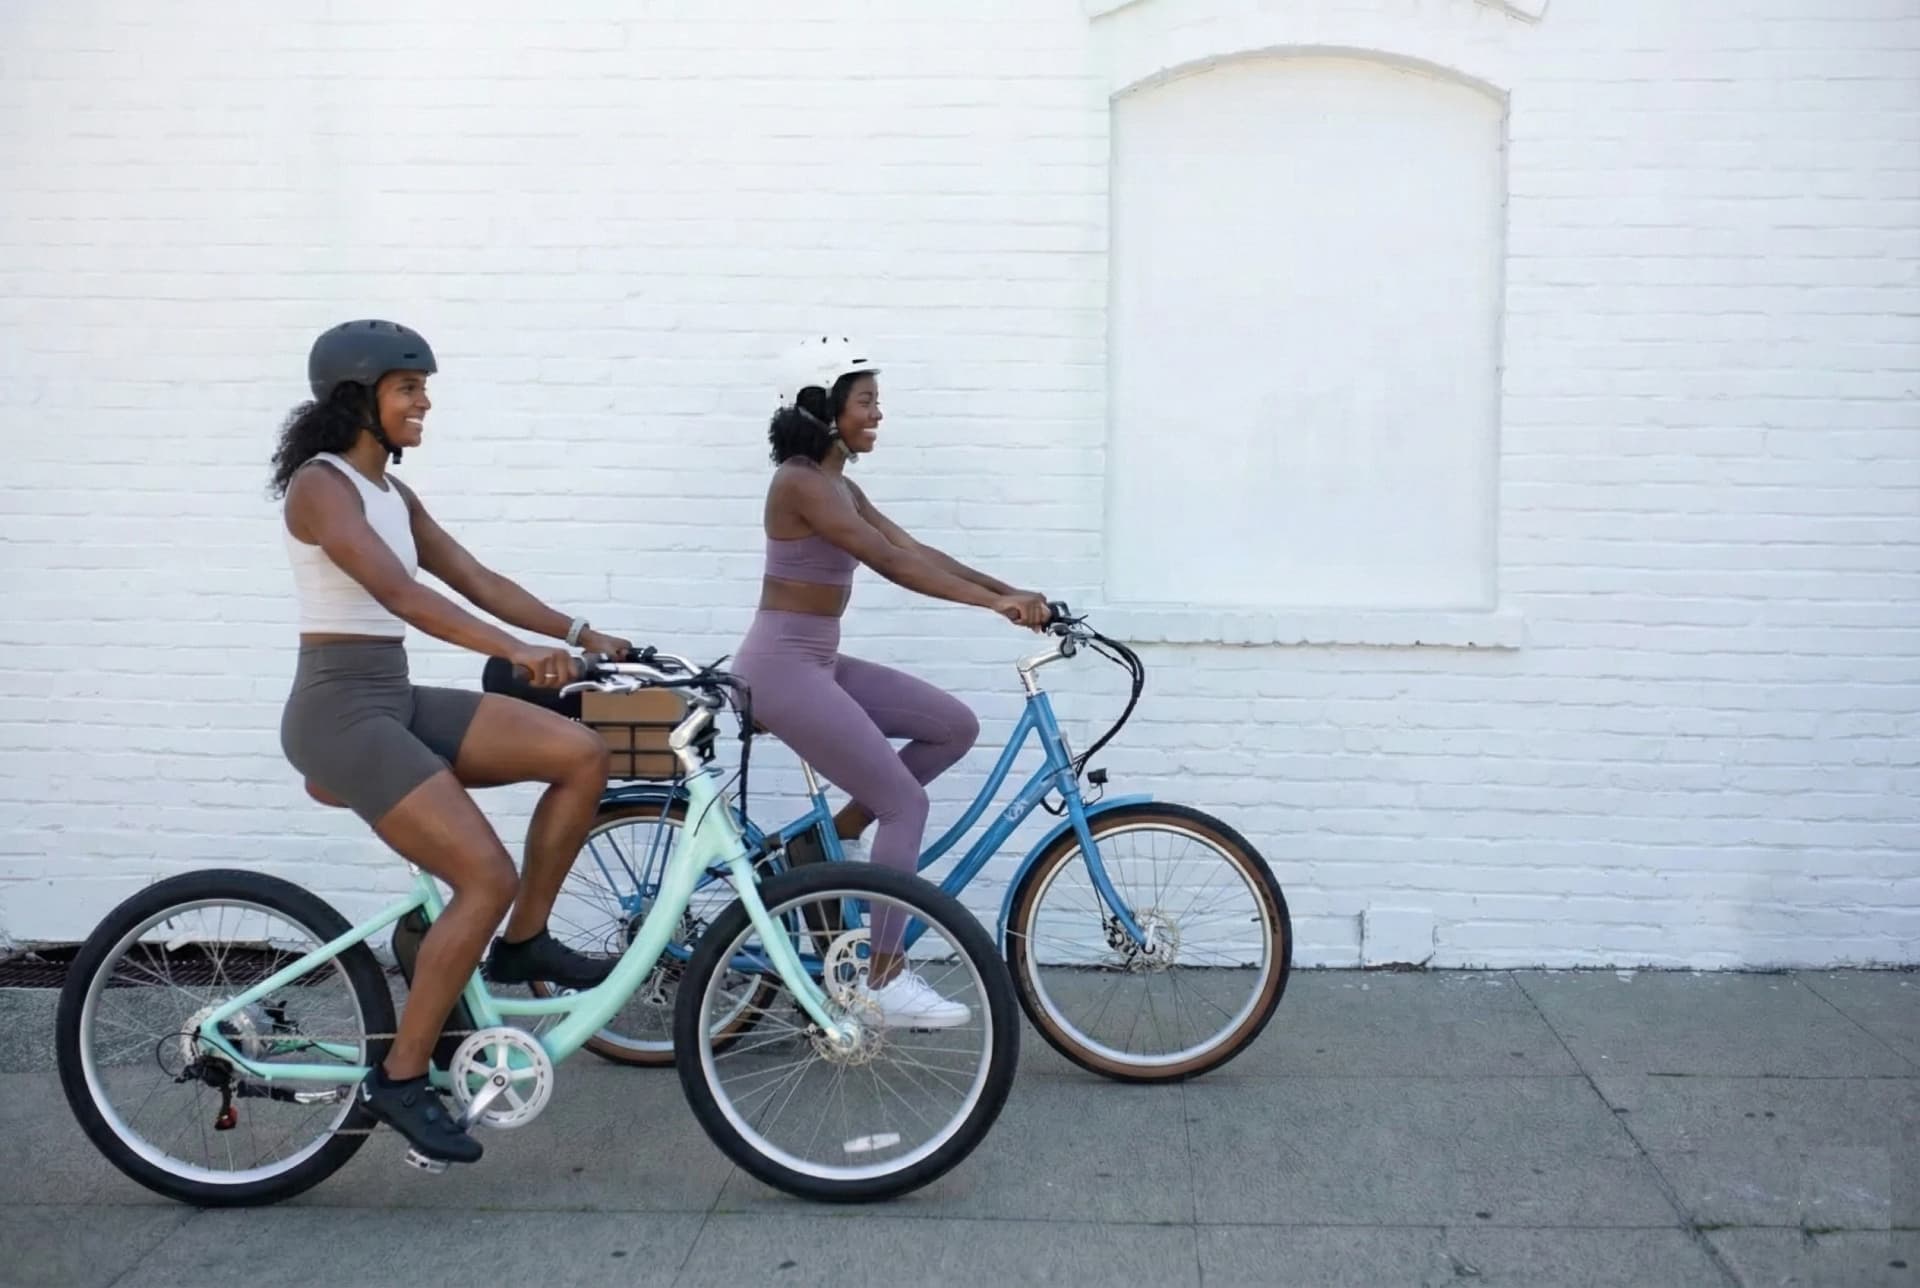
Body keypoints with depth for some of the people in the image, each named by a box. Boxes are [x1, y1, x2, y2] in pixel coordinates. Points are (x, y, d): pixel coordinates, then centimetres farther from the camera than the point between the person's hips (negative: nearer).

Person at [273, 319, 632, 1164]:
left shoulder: (391, 492, 16)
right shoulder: (320, 485, -12)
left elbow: (477, 581, 14)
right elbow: (398, 593, -27)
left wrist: (581, 634, 3)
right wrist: (513, 650, -38)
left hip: (396, 704, 8)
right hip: (340, 711, -8)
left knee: (582, 754, -6)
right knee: (488, 878, -17)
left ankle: (523, 943, 8)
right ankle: (400, 1079, -4)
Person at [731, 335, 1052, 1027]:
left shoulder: (838, 484, 13)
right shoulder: (801, 482, -16)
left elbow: (916, 550, 8)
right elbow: (891, 562, -24)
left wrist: (1012, 592, -1)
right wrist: (996, 601, -25)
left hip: (817, 664, 9)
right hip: (782, 668, -9)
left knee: (955, 727, 5)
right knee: (905, 804, -8)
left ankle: (825, 838, 12)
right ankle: (886, 979, 0)